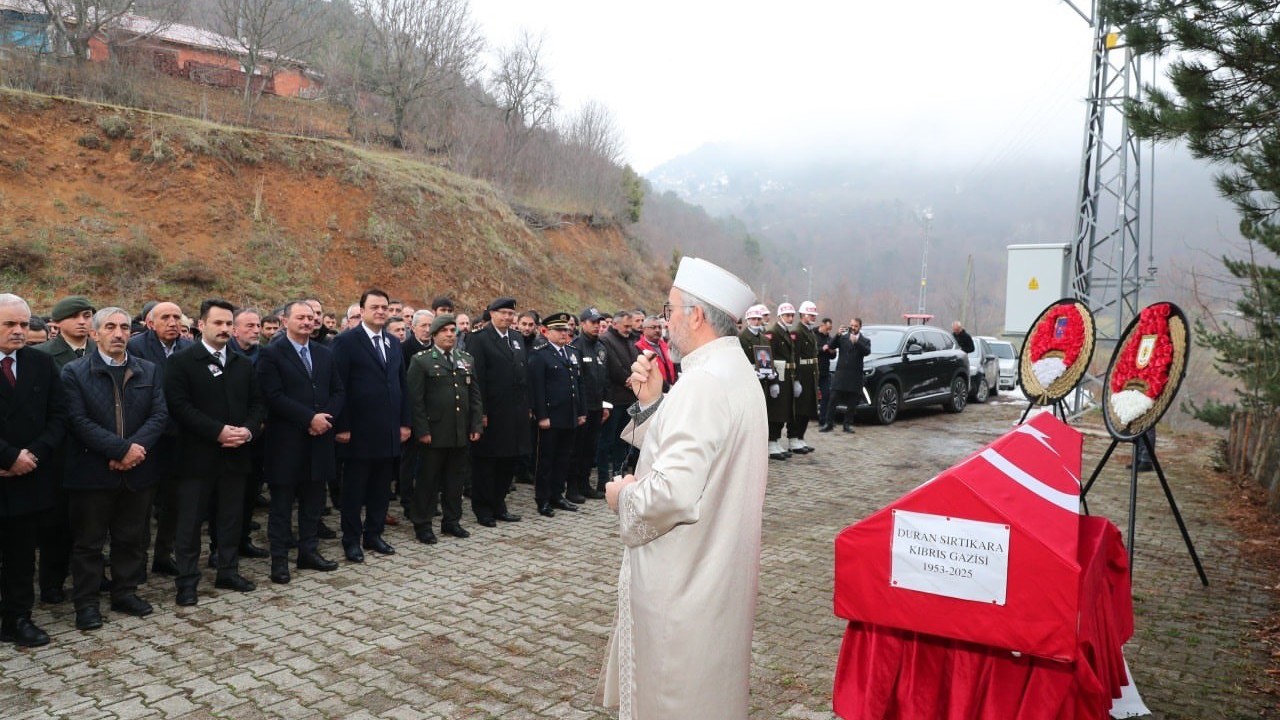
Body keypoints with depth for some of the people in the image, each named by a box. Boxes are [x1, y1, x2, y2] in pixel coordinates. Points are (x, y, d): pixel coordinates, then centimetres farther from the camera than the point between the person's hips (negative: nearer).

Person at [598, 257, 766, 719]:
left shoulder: (701, 384, -24)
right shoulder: (737, 372, 8)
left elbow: (673, 490, -33)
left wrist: (622, 496, -14)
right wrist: (651, 403, 1)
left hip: (682, 576, -10)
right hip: (715, 567, 10)